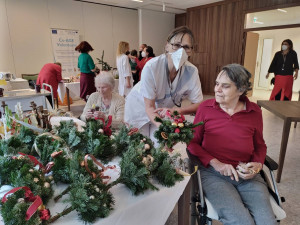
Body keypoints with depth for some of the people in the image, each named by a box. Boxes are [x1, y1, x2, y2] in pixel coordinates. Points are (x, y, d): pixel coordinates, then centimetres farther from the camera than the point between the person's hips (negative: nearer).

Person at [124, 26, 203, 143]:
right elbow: (149, 106, -26)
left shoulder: (192, 71, -22)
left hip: (166, 108, 2)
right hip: (140, 106, -2)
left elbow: (198, 104, -14)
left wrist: (175, 110, -32)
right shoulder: (151, 67, -31)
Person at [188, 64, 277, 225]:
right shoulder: (206, 107, -3)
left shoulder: (254, 112, 3)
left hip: (247, 176, 3)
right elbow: (192, 142, 1)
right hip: (212, 173, -2)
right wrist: (215, 163, -12)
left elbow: (260, 145, 17)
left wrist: (258, 164, -3)